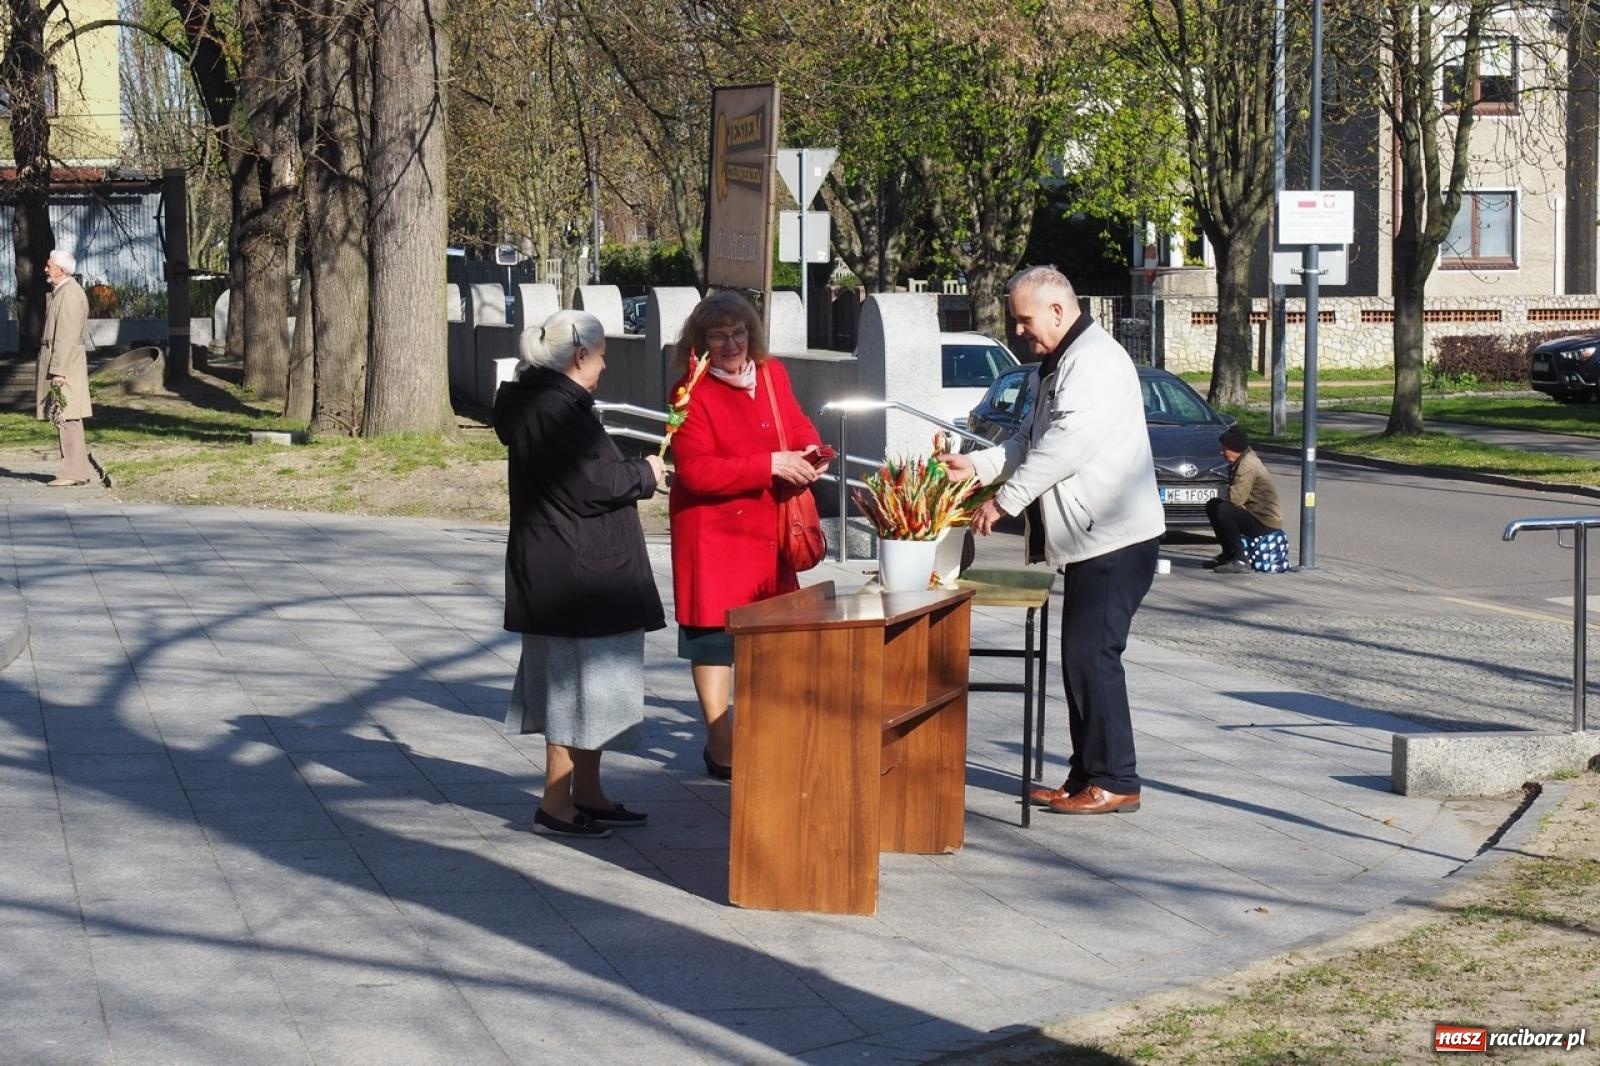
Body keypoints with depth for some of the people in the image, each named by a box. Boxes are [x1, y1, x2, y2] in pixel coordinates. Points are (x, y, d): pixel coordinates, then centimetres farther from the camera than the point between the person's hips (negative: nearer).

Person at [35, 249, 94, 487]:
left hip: (64, 363, -10)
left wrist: (58, 370, -22)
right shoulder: (59, 292, 17)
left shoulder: (70, 293, -14)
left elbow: (67, 335, -19)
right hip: (57, 361, 10)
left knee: (66, 418, -10)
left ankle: (74, 472, -10)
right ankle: (79, 469, 12)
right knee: (68, 419, 10)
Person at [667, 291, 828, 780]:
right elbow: (695, 470, -22)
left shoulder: (773, 374, 5)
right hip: (713, 534, -6)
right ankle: (719, 742, 13)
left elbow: (798, 424, 18)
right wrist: (772, 465, -24)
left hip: (768, 530, 6)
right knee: (714, 631, 2)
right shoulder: (692, 393, -15)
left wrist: (810, 451, -7)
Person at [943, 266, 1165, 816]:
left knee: (1093, 655, -10)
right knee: (1080, 657, 11)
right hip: (1088, 539, 11)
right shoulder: (1058, 365, 19)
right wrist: (976, 465, 8)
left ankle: (1115, 781, -5)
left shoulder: (1096, 362, -15)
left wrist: (1003, 500, -20)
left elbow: (1065, 445, -24)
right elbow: (1032, 440, 23)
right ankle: (1085, 776, 17)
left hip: (1116, 538, -11)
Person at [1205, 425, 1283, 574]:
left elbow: (1235, 499, -27)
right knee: (1212, 505, 13)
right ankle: (1227, 554, 15)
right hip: (1253, 512, 11)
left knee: (1223, 510, -29)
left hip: (1266, 522, -11)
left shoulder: (1248, 465, -22)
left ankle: (1240, 561, -25)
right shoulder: (1244, 459, 10)